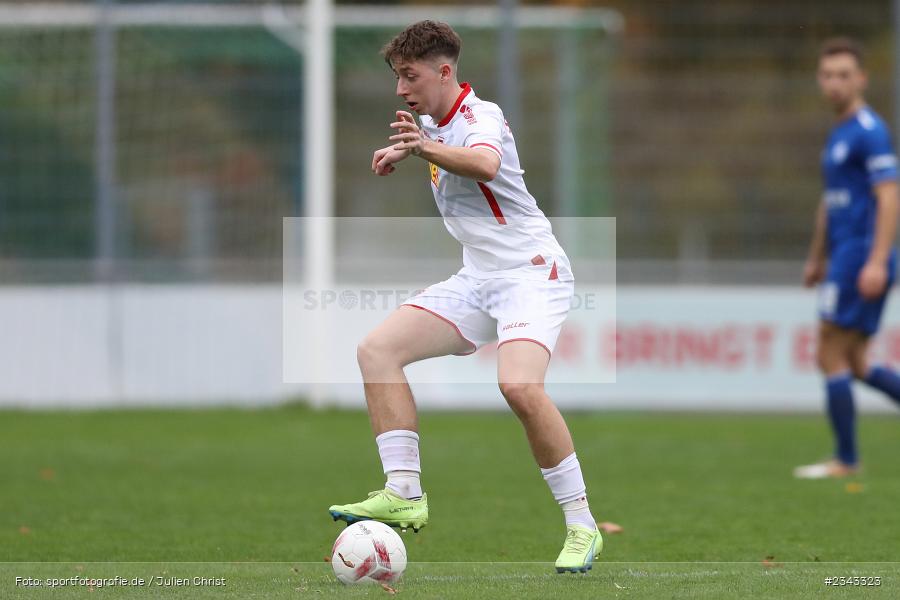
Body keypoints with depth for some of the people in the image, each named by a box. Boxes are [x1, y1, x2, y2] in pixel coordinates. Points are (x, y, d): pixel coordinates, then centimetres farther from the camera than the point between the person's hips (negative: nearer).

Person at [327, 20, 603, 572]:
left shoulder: (480, 115, -14)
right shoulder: (436, 121, 12)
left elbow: (485, 162, -41)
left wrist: (428, 148, -57)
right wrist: (402, 150, 22)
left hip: (531, 273, -9)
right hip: (478, 281, 9)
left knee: (519, 385, -32)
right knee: (377, 350, -6)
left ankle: (582, 527, -21)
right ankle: (405, 495, -9)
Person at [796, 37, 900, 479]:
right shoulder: (839, 134, 18)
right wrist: (817, 258, 31)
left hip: (860, 256, -10)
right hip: (844, 255, 10)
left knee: (832, 358, -5)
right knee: (854, 364, 10)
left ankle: (846, 460, 1)